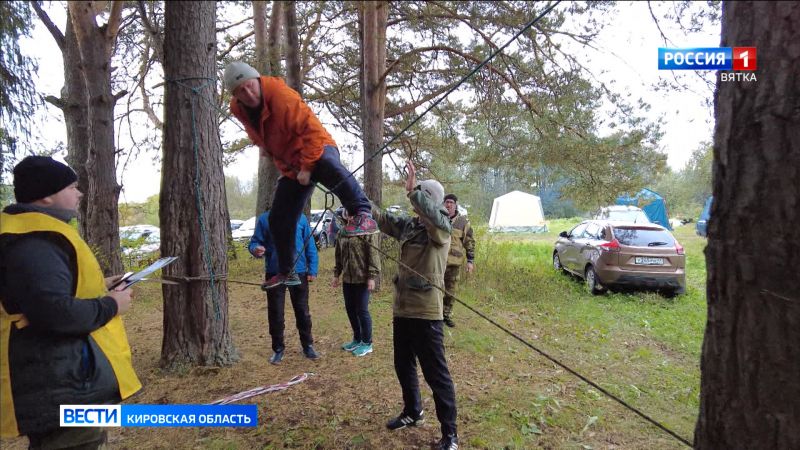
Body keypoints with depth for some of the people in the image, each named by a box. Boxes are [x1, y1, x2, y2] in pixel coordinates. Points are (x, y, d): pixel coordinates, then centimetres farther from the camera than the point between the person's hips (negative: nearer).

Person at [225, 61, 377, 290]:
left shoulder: (281, 95, -24)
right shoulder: (238, 109, -3)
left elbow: (312, 129, -27)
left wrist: (307, 167, -27)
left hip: (316, 150, -7)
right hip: (290, 166, 7)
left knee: (329, 166, -44)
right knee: (279, 220, 8)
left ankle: (363, 215, -54)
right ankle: (286, 273, 23)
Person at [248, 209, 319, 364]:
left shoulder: (301, 219, 0)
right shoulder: (265, 219, -3)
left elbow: (310, 246, 3)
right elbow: (254, 242, -1)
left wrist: (312, 270, -3)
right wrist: (256, 249, -26)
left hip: (298, 272, 1)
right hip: (274, 273, 0)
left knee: (303, 311, 11)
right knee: (275, 313, 8)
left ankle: (308, 346, 25)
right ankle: (278, 349, 24)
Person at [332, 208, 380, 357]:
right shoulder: (342, 233, 10)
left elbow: (373, 255, -15)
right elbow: (339, 256, 17)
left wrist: (372, 276, -18)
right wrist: (336, 274, 15)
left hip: (362, 279, -7)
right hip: (347, 279, 7)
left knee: (362, 310, 0)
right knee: (350, 309, 14)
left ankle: (367, 343, 14)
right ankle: (357, 339, 30)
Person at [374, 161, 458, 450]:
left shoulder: (441, 228, -11)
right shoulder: (407, 225, 9)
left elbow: (432, 215, -33)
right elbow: (381, 218, 14)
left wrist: (413, 190, -35)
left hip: (426, 313, -8)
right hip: (402, 309, 8)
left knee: (436, 374, 0)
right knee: (403, 366, 21)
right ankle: (412, 413, 43)